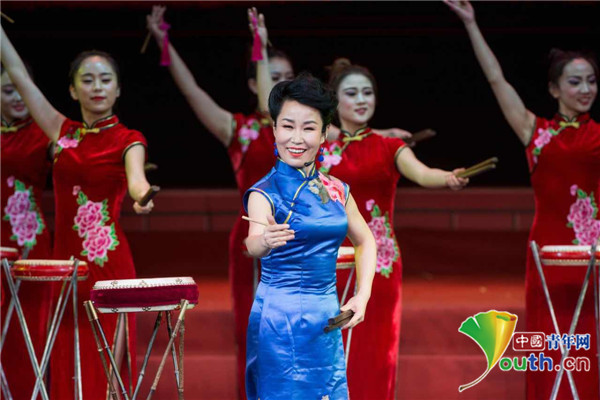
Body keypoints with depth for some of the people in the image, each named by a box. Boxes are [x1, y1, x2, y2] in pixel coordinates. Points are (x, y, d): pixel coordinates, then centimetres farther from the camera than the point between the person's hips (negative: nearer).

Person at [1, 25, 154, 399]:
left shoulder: (128, 139, -1)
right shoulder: (63, 131, 10)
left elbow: (135, 177, -23)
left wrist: (142, 195, -46)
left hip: (109, 262, -4)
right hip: (65, 259, 4)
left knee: (107, 367, -5)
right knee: (66, 366, 5)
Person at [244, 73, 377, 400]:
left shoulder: (336, 190, 9)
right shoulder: (265, 192, -9)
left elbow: (365, 241, 23)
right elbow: (254, 242, -28)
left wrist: (362, 295, 8)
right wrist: (265, 241, -52)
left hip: (327, 317, 6)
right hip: (282, 320, -6)